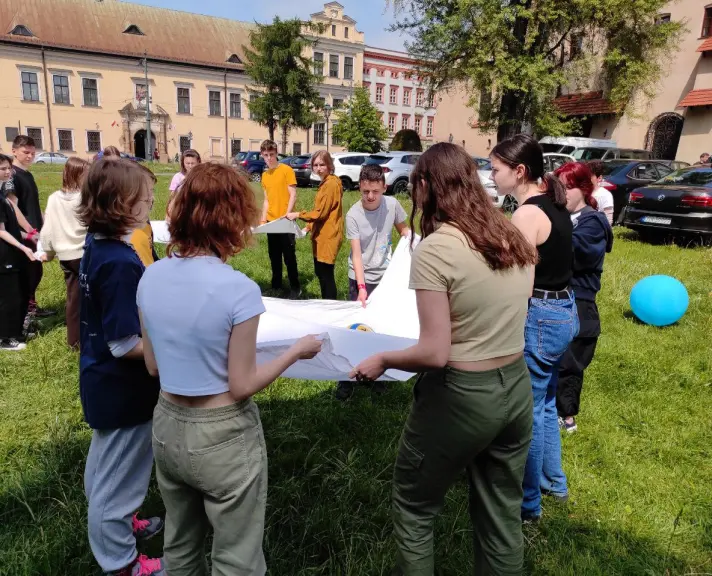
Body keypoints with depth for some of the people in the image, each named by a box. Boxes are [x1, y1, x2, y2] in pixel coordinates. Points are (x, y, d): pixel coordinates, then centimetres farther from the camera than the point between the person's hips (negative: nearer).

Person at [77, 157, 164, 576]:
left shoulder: (98, 248, -1)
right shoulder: (120, 263, -30)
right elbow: (125, 345, -29)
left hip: (104, 383, 10)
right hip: (123, 389, -9)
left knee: (106, 464, 28)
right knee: (119, 474, 11)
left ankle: (116, 525, 52)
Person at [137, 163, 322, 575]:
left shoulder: (151, 278, -5)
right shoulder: (239, 289, -24)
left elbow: (153, 366, 4)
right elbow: (241, 387, -17)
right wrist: (297, 351, -6)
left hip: (168, 427, 7)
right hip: (223, 437, -6)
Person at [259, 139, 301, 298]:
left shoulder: (286, 170, -7)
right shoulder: (265, 175, 12)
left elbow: (293, 195, -11)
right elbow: (267, 199, 15)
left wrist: (287, 215, -21)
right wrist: (263, 219, 6)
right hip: (271, 222, 6)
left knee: (289, 256, -1)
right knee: (274, 256, 13)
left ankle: (295, 288, 9)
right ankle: (276, 286, 25)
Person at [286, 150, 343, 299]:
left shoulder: (331, 183, -17)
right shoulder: (325, 183, 15)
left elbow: (321, 213, -18)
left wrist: (297, 215, -11)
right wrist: (309, 227, 16)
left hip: (328, 236, -11)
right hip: (321, 234, 11)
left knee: (326, 274, -5)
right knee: (320, 272, 17)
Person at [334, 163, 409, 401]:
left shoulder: (392, 204, -10)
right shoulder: (353, 215, -18)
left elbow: (403, 228, 11)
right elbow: (356, 254, -20)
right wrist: (361, 286, -27)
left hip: (386, 275, 3)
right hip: (360, 277, -2)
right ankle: (347, 377, 13)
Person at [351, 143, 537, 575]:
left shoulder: (435, 249, -20)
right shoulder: (514, 238, 1)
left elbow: (434, 354, -21)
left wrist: (382, 360, -5)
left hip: (461, 396, -6)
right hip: (517, 388, 7)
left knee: (414, 507, 19)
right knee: (503, 516, 23)